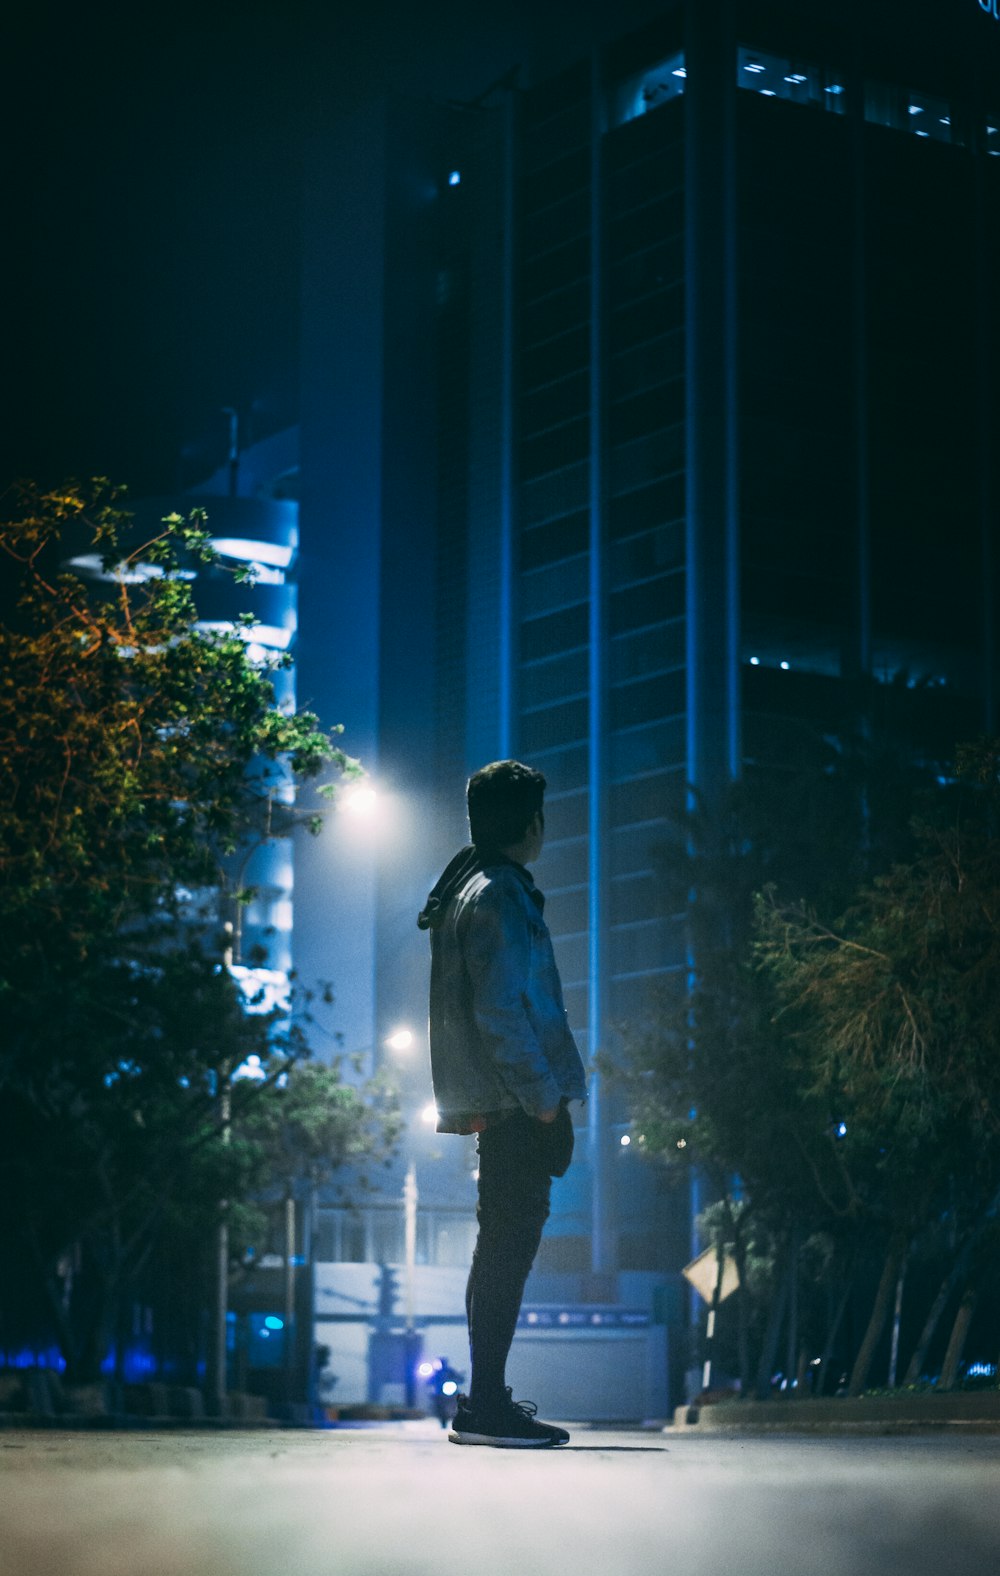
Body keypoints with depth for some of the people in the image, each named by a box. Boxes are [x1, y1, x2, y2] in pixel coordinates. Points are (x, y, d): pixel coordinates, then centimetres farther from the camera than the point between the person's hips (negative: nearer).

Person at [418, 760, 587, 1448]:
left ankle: (486, 1397, 20)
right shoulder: (500, 896, -12)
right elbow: (499, 1010, -20)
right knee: (510, 1245, -9)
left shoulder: (472, 888, 19)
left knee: (503, 1246, 15)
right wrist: (543, 1099, -18)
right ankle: (487, 1406, -9)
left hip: (495, 1103, 10)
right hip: (515, 1106, -10)